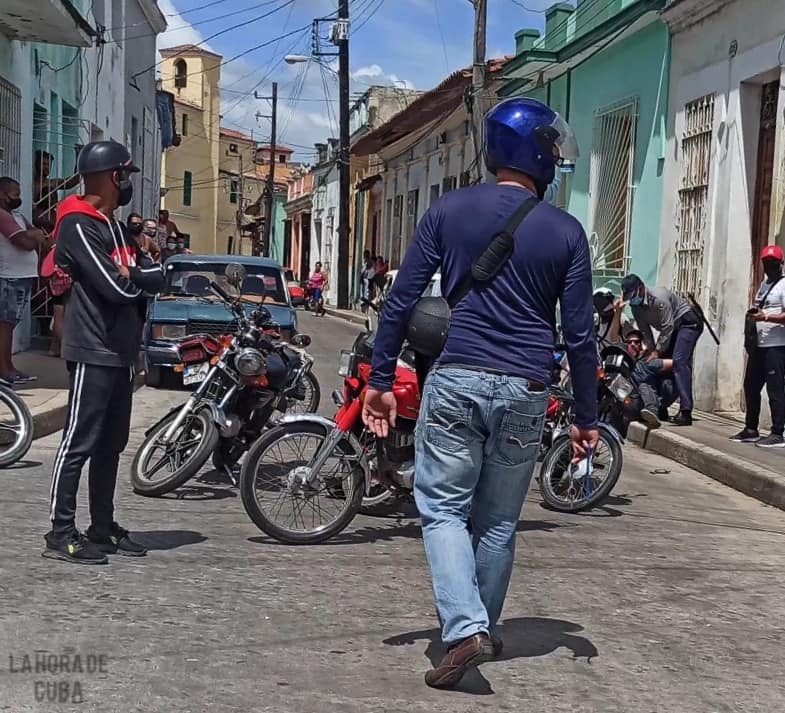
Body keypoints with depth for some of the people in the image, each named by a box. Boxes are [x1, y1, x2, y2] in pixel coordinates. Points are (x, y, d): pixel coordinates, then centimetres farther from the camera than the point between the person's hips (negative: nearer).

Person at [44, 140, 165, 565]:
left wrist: (129, 275, -8)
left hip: (119, 352, 10)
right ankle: (60, 534, -2)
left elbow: (157, 277, 11)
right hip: (92, 353, -9)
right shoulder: (78, 225, -12)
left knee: (111, 444, 12)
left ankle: (103, 528, 20)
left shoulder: (115, 227, 18)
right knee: (79, 442, -6)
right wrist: (136, 277, -1)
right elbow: (115, 287, -22)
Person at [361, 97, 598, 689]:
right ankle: (484, 630, 26)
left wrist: (380, 380, 6)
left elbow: (402, 301, 0)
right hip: (525, 391, 1)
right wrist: (587, 417, 10)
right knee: (498, 520, 14)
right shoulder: (566, 232, 2)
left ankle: (465, 628, -11)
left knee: (443, 507, 6)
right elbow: (580, 335, 1)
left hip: (456, 379, -1)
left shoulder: (448, 211, 3)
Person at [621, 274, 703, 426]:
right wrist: (650, 350, -10)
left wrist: (657, 351, -24)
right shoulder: (635, 306, -3)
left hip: (688, 322, -9)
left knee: (679, 361, -24)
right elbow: (645, 331, 3)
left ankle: (686, 412, -32)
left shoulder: (658, 298, -29)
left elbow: (667, 328, -27)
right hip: (671, 328, 9)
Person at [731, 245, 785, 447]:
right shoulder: (764, 284, 19)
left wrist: (766, 317, -28)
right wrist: (753, 315, 9)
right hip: (759, 345, 9)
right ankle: (751, 429, 22)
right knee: (751, 385, 12)